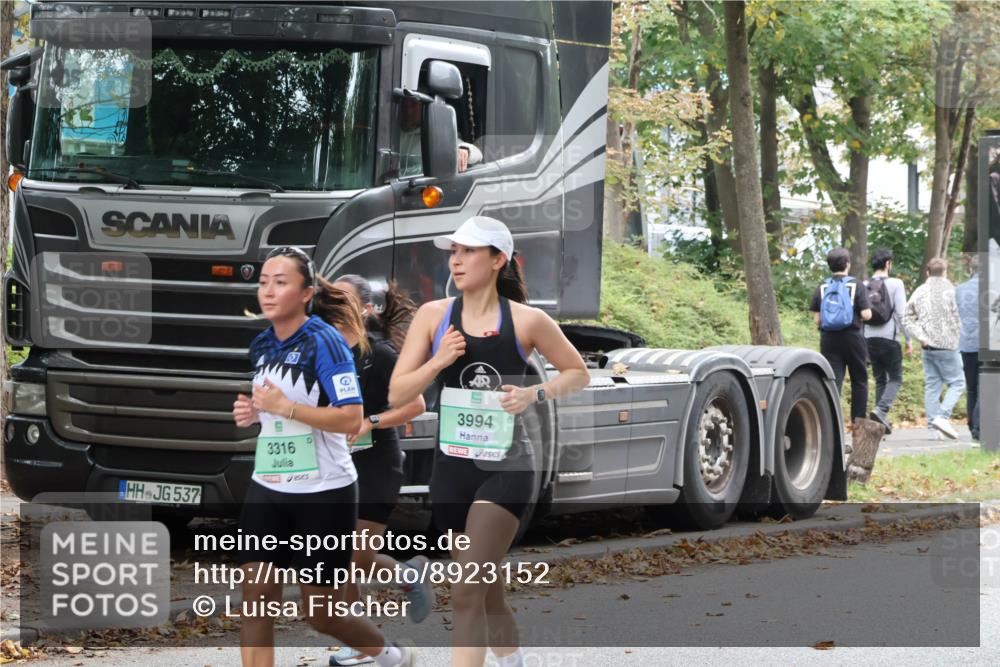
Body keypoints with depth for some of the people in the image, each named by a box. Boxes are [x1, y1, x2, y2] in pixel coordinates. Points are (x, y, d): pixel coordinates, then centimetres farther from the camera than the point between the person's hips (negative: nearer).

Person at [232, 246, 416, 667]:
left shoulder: (324, 341, -16)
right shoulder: (260, 346, 6)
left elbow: (351, 419, -22)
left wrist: (285, 407, -25)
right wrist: (250, 413, 1)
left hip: (324, 494, -6)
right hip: (267, 490, 6)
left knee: (320, 615, 5)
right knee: (255, 600, -7)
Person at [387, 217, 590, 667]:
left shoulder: (527, 321, -5)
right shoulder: (433, 316, 2)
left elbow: (579, 374, 7)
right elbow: (397, 394, 0)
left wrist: (535, 394, -10)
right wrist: (437, 362, -17)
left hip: (506, 468, -4)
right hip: (451, 469, 4)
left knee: (467, 594, -16)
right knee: (488, 595, 16)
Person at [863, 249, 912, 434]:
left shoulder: (864, 286, 6)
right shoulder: (895, 284, -6)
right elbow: (901, 314, -10)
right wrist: (908, 339, -3)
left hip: (869, 337, 5)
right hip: (889, 338, -5)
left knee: (880, 380, 13)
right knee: (895, 378, 2)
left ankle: (882, 422, 8)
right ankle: (881, 410, -21)